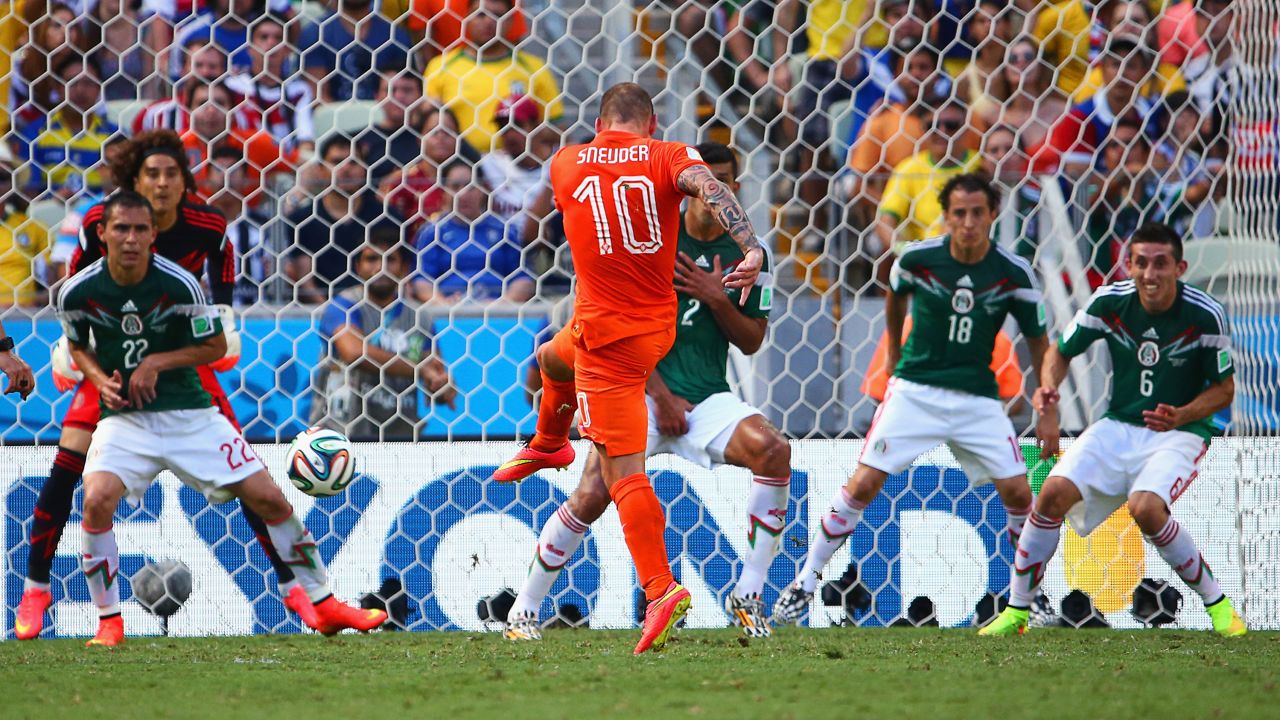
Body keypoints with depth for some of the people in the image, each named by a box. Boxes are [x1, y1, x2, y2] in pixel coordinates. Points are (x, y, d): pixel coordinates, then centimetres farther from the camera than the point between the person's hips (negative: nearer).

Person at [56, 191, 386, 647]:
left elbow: (215, 345, -1)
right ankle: (109, 621, -10)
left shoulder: (180, 284, -13)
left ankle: (325, 605, 15)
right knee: (97, 499, -27)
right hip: (124, 417, 0)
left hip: (188, 413, 0)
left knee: (268, 498, -2)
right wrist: (101, 379, -9)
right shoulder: (78, 292, -9)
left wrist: (156, 362, -14)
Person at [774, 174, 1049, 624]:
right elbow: (895, 295, 16)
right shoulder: (917, 259, -9)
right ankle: (805, 582, 3)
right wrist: (893, 350, 27)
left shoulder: (1014, 274, -9)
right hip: (915, 389, -1)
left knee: (1018, 493, -10)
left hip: (977, 397, 1)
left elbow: (1037, 340, 4)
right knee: (863, 484, -10)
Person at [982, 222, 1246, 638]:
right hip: (1118, 427, 4)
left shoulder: (1205, 315, -16)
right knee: (1054, 492, -17)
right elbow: (1061, 352, 6)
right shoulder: (1109, 303, -9)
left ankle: (1217, 604, -11)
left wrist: (1182, 415, -24)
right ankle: (1016, 612, -4)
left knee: (1146, 508, -31)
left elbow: (1224, 388, -5)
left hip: (1179, 433, -4)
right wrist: (1048, 388, -15)